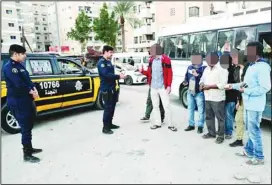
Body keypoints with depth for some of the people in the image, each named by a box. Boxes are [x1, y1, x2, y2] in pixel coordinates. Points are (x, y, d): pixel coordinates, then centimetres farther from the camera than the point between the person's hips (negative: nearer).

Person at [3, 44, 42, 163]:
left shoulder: (20, 65, 14)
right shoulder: (9, 67, -16)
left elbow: (28, 80, 14)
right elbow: (18, 84, -23)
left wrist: (34, 89, -3)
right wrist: (31, 91, -11)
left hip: (26, 100, 10)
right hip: (18, 102, -10)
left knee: (29, 126, 18)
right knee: (26, 128, -4)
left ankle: (29, 148, 33)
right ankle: (27, 155, 7)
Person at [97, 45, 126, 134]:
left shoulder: (108, 62, 17)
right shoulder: (101, 62, -13)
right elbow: (106, 74, -26)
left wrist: (118, 76, 4)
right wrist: (118, 76, -22)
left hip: (112, 88, 10)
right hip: (106, 89, -10)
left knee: (112, 107, 15)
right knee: (108, 108, -7)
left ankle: (110, 124, 28)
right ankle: (105, 128, 1)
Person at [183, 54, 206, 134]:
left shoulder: (203, 68, -10)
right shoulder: (189, 67, 10)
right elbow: (187, 76, 20)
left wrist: (197, 75, -31)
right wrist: (185, 82, 1)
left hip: (199, 92, -6)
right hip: (190, 92, 6)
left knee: (200, 110, -1)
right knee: (190, 109, 14)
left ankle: (200, 126, 10)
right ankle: (191, 125, 27)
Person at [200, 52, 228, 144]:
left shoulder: (222, 69, -11)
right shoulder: (206, 69, 14)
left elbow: (222, 84, -19)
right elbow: (202, 79, 23)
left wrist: (209, 86, -18)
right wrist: (202, 84, -1)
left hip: (217, 98, -8)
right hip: (207, 98, 8)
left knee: (220, 118, 2)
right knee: (209, 116, 16)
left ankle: (221, 136, 12)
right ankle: (211, 133, 30)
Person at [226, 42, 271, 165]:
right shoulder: (251, 66, 13)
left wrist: (246, 91, -21)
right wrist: (233, 86, 15)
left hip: (255, 105, -10)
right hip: (248, 104, 10)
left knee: (254, 131, 0)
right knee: (250, 130, 20)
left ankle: (259, 157, 14)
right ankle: (249, 151, 35)